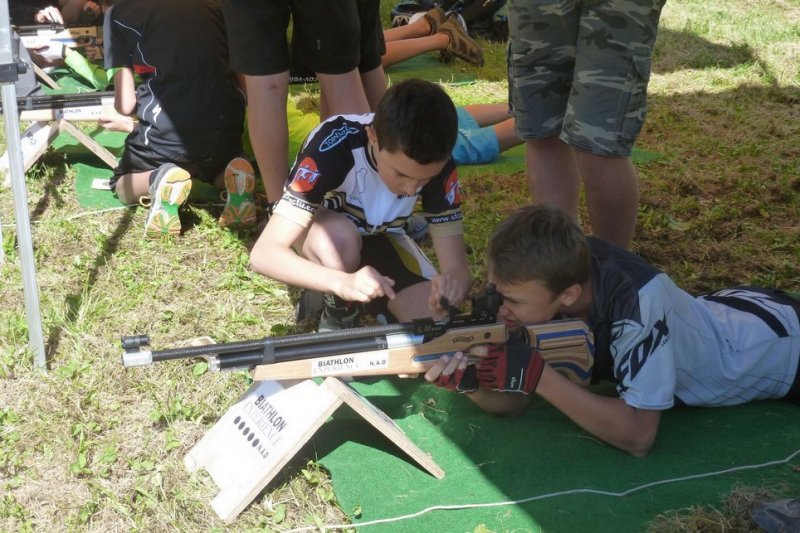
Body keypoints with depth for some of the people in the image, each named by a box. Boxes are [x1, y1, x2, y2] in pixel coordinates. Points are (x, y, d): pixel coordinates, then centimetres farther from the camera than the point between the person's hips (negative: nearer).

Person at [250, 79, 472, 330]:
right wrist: (342, 282, -57)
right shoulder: (333, 148, -37)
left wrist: (453, 282, -48)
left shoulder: (437, 164, -27)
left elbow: (457, 266, -24)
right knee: (339, 237, -39)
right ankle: (338, 318, -8)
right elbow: (263, 254, -42)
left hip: (377, 237, 3)